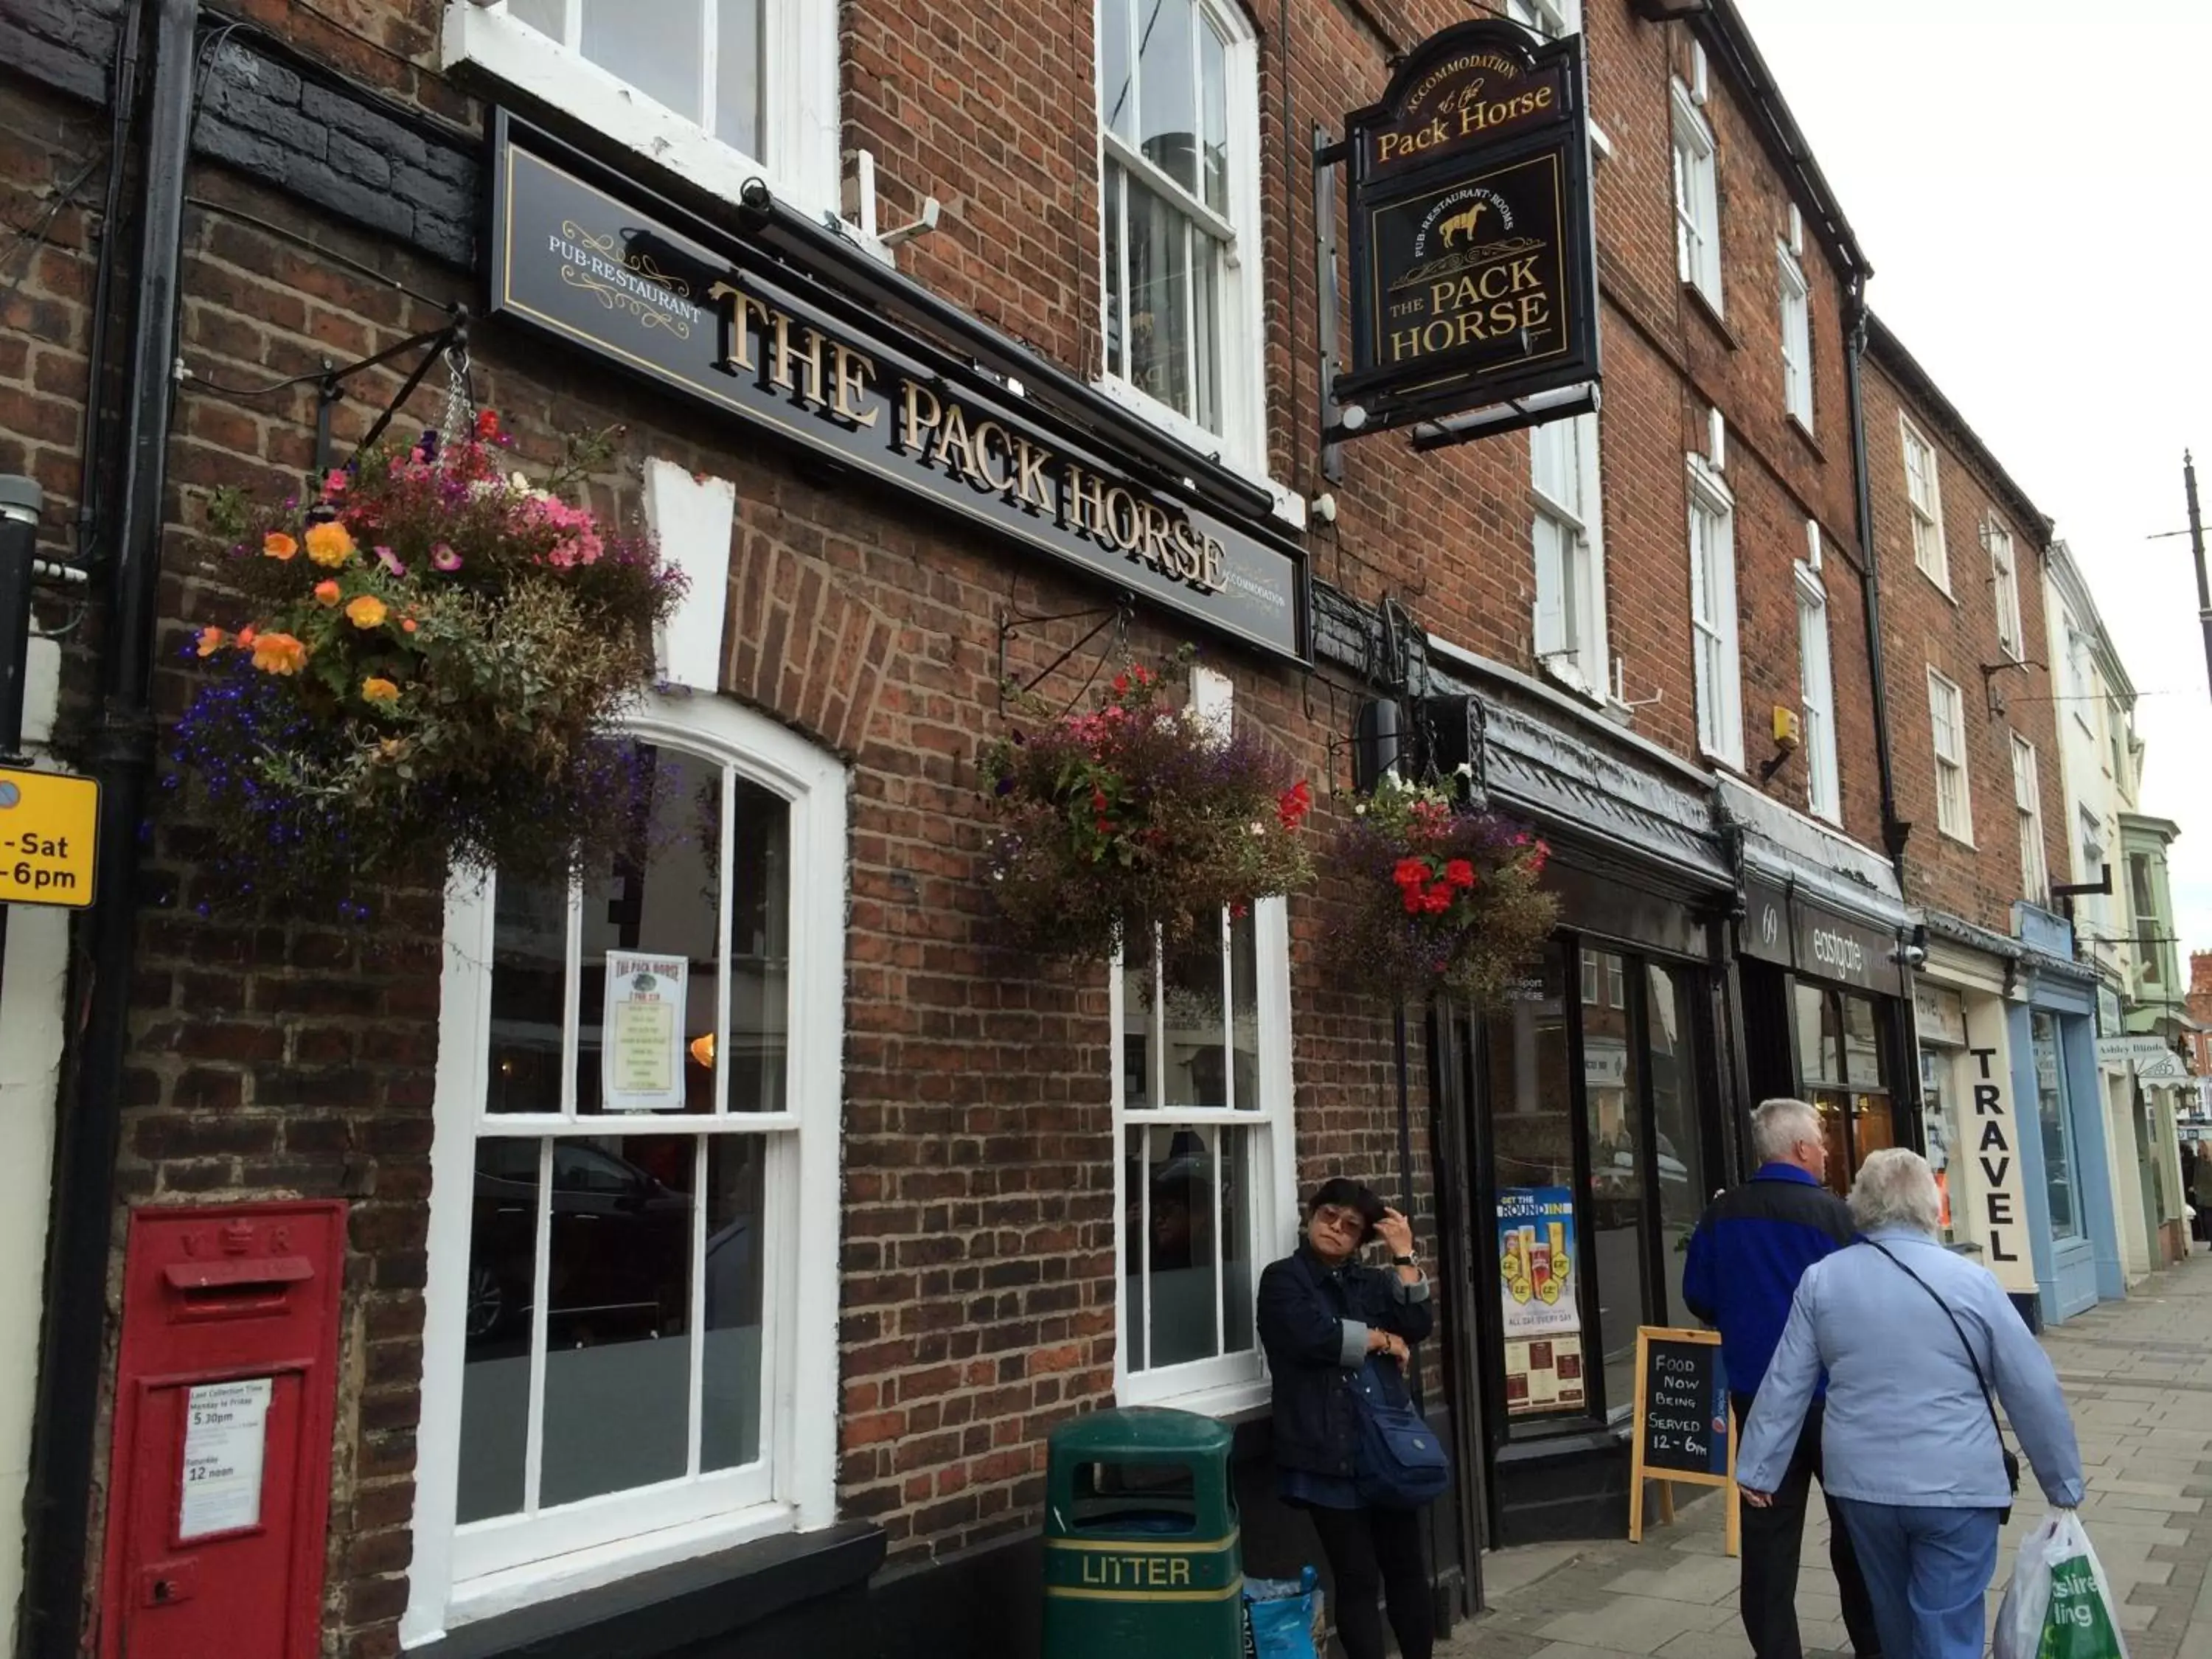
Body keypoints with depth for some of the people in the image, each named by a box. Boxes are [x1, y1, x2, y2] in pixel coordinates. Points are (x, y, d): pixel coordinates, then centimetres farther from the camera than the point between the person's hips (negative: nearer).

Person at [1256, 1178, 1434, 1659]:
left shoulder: (1373, 1281, 16)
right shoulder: (1283, 1278, 0)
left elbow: (1418, 1326, 1)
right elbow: (1310, 1335, -17)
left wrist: (1404, 1255, -4)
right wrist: (1382, 1340, -4)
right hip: (1328, 1450, -5)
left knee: (1407, 1568, 13)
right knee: (1358, 1579, -1)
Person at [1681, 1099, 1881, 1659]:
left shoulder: (1721, 1214, -2)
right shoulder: (1832, 1212, -15)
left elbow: (1698, 1298, 4)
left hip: (1756, 1393, 3)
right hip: (1830, 1391, -3)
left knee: (1768, 1534, 8)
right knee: (1854, 1526, 16)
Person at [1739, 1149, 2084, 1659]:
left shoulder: (1820, 1279, -1)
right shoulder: (1971, 1281, -7)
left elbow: (1785, 1385, 2)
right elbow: (2034, 1391, -1)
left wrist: (1758, 1468, 9)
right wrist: (2064, 1483, 10)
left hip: (1861, 1482, 3)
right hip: (1956, 1485, -3)